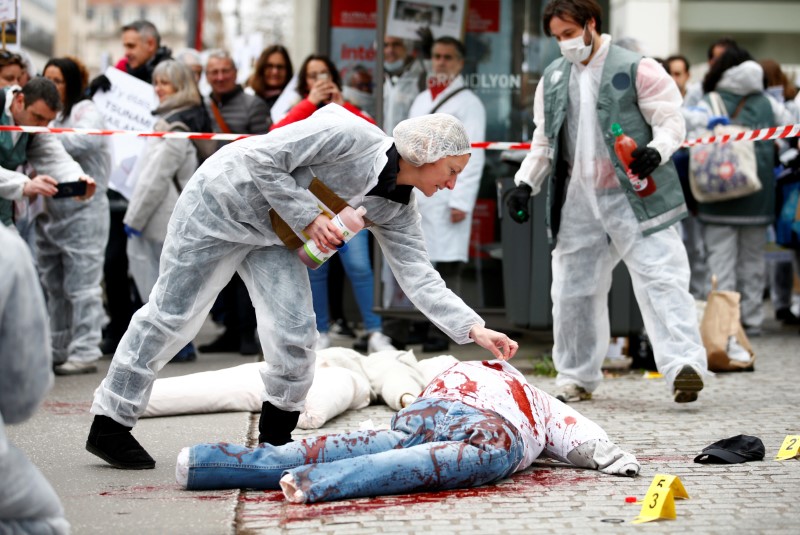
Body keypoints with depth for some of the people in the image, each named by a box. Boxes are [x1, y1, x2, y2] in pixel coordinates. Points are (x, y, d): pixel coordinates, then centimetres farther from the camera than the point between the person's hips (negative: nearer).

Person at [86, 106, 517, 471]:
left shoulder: (397, 210, -5)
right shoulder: (351, 136, -27)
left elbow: (419, 277, -8)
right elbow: (261, 159, -26)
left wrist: (473, 329, -17)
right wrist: (307, 216, -26)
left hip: (271, 234, 7)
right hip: (223, 201, -7)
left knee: (296, 335, -6)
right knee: (172, 314, -1)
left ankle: (276, 439, 13)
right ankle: (110, 424, 11)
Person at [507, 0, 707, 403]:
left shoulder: (635, 69, -3)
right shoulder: (553, 79, 15)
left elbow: (671, 121, -5)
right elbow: (544, 142, 21)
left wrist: (656, 151, -25)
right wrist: (525, 184, 10)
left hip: (635, 197, -5)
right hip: (578, 202, 5)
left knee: (661, 279, -14)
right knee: (573, 290, 9)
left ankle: (684, 365, -23)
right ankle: (577, 377, 22)